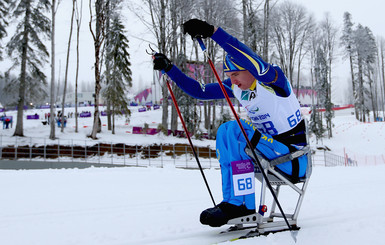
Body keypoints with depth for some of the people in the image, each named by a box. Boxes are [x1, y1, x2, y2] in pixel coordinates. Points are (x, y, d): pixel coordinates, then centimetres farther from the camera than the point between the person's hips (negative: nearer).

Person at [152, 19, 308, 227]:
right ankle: (232, 201, -11)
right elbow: (198, 91, 6)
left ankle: (239, 204, -22)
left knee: (235, 130, -23)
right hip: (270, 150, 8)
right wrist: (168, 68, -3)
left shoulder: (274, 79, -19)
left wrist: (212, 32, -49)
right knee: (224, 130, -7)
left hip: (295, 161, -8)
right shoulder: (236, 87, 3)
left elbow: (253, 63, -41)